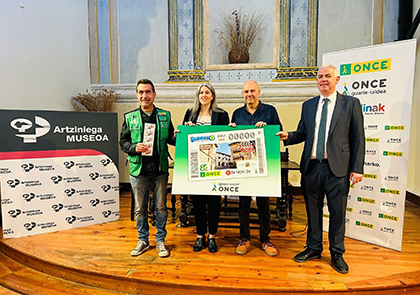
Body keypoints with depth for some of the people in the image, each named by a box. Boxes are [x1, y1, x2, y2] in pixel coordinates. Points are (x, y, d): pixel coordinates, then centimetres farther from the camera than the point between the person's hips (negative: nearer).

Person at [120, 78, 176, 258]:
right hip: (138, 169, 0)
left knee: (161, 207, 8)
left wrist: (178, 137, -13)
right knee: (140, 208, 12)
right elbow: (123, 142, 7)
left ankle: (160, 241, 26)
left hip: (160, 169, 0)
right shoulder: (130, 117, 6)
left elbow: (171, 138, 10)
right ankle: (143, 241, 30)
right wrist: (134, 147, -13)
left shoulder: (165, 116, 6)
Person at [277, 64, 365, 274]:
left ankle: (337, 254, 27)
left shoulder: (351, 103, 2)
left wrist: (357, 168, -6)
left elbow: (358, 138, -1)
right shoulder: (308, 105, 12)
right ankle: (313, 248, 31)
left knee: (337, 212, 8)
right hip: (311, 166, 3)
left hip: (337, 168, -3)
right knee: (313, 210, 13)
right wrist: (287, 136, -9)